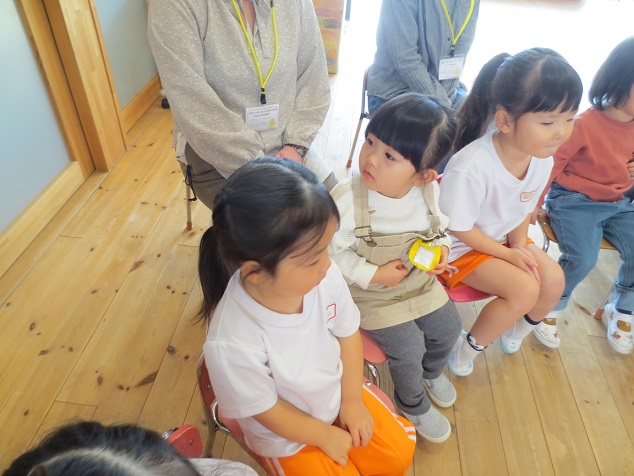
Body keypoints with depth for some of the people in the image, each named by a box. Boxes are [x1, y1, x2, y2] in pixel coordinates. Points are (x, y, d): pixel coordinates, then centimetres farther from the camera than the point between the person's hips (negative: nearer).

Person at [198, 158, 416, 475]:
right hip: (287, 434, -4)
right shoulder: (231, 344, -40)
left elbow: (347, 332, -8)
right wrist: (326, 436, -8)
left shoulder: (326, 277, -29)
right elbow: (267, 410, -21)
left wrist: (352, 399, -4)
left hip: (338, 393, 4)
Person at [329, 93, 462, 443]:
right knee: (408, 348, -9)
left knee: (448, 328, 12)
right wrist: (374, 275, -24)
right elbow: (333, 252, -20)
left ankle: (432, 371, 49)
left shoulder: (429, 191, -14)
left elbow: (439, 225, 7)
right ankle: (413, 405, 27)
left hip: (421, 282, 5)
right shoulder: (345, 198, -30)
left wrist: (441, 249, -13)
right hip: (373, 294, -5)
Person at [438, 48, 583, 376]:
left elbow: (525, 208, 6)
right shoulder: (471, 167, -35)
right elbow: (459, 229, -23)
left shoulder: (542, 158, -12)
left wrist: (520, 244, -9)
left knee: (553, 279, -6)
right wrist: (509, 254, -17)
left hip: (507, 238, 7)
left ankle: (519, 329, 26)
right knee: (525, 288, -21)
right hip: (463, 246, -7)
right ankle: (469, 347, 3)